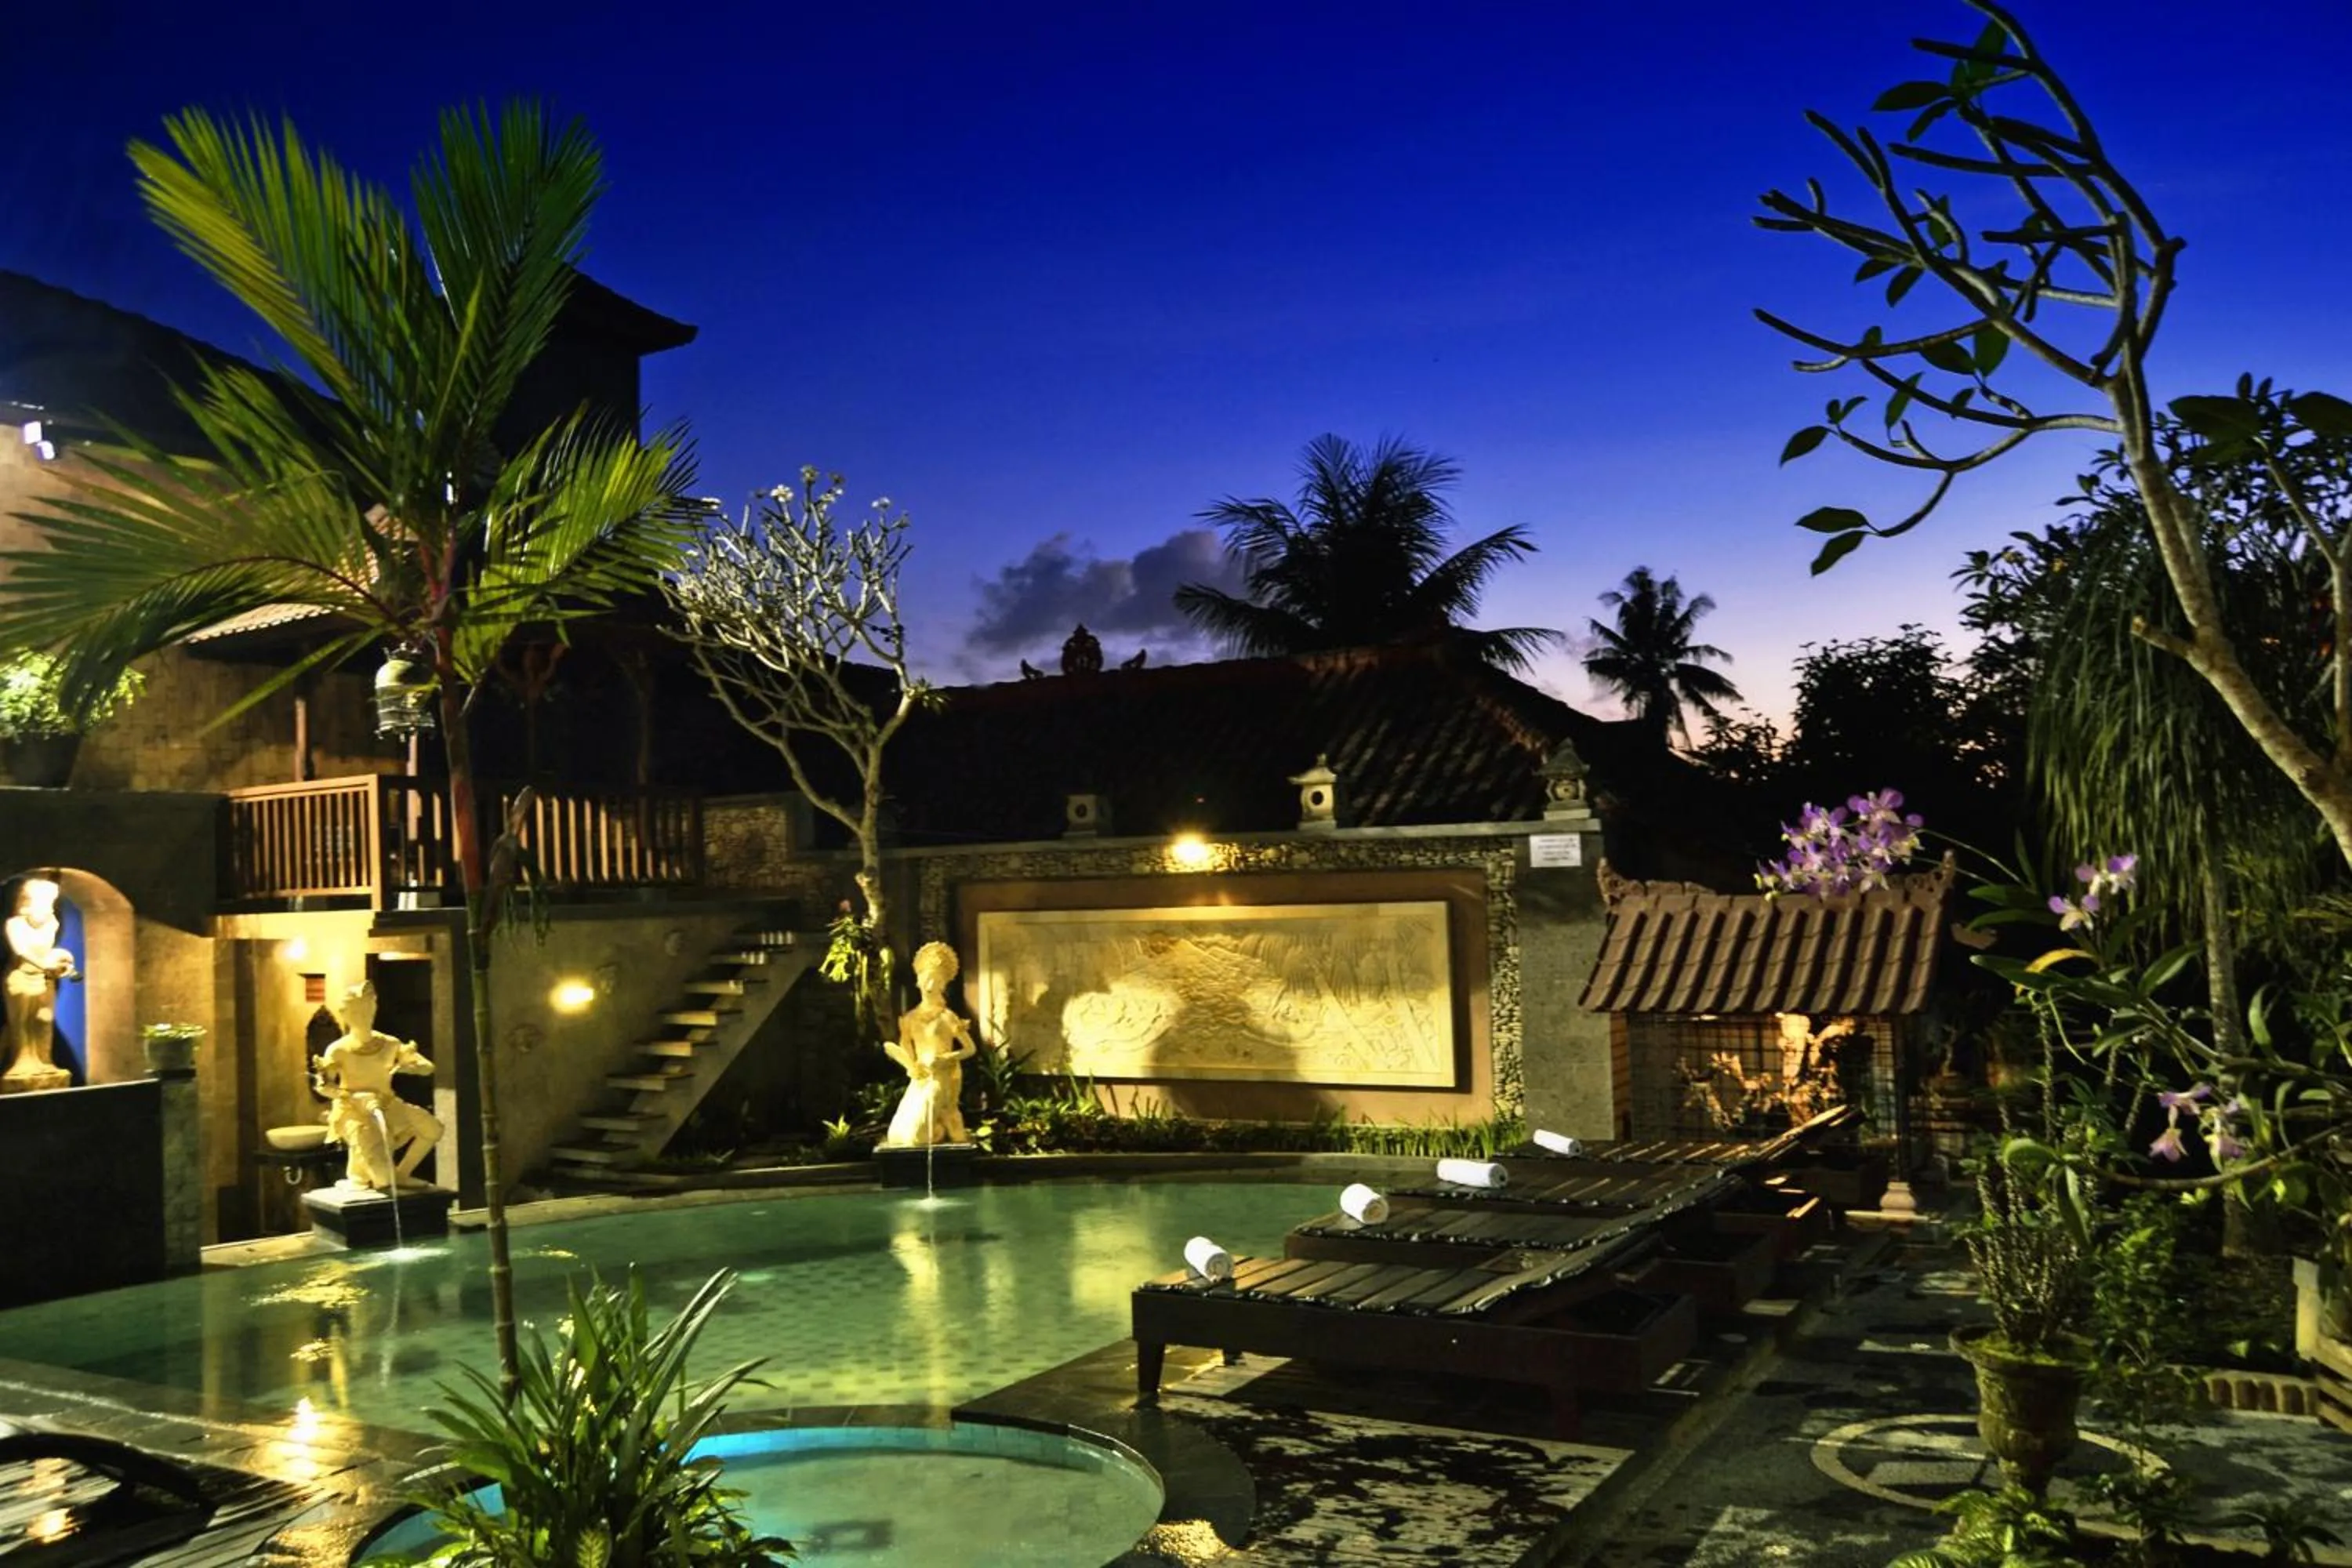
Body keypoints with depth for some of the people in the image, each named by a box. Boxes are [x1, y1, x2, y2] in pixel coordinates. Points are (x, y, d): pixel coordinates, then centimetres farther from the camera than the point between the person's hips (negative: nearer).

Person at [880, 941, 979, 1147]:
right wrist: (911, 1066, -11)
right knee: (900, 1132, -1)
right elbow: (907, 1053, 10)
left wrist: (945, 1059, -14)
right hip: (919, 1080, 5)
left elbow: (971, 1048, -3)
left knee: (917, 1132, -16)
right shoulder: (910, 1018, 9)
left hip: (941, 1079, -5)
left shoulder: (947, 1017, -4)